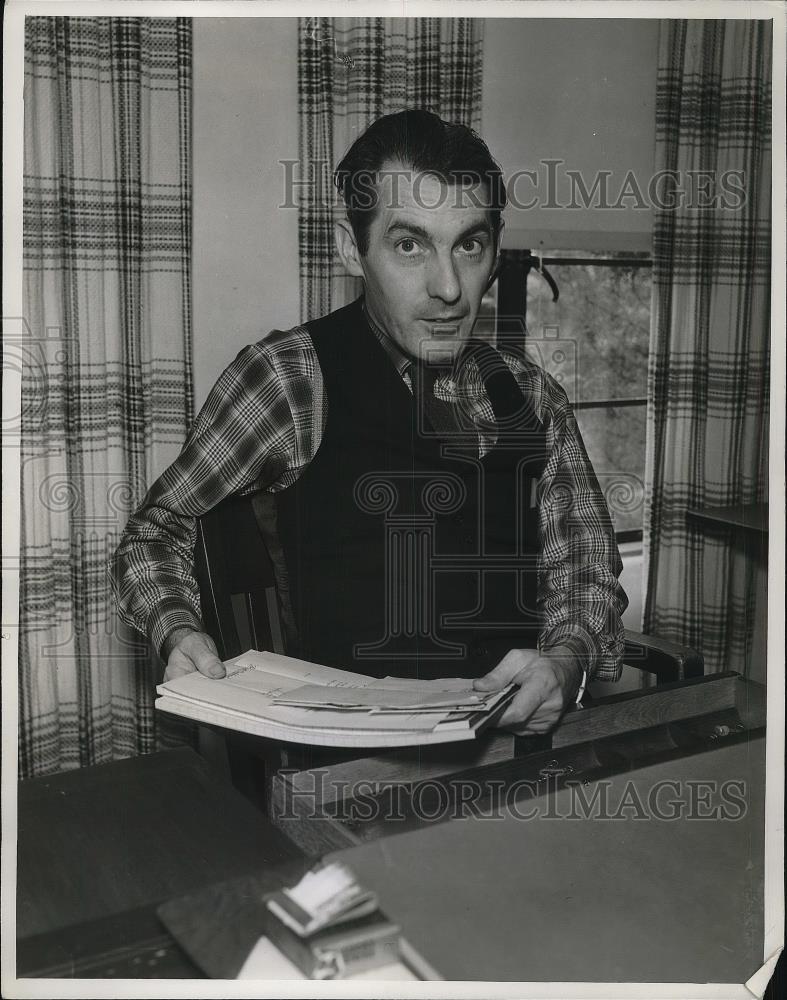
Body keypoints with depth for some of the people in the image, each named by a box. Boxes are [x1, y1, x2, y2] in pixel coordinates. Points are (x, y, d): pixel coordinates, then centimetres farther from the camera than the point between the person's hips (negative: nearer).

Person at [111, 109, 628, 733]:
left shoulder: (530, 394, 10)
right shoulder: (289, 376, -4)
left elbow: (584, 563, 10)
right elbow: (161, 524, 5)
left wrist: (567, 660, -13)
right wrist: (180, 632, -16)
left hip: (521, 724, 4)